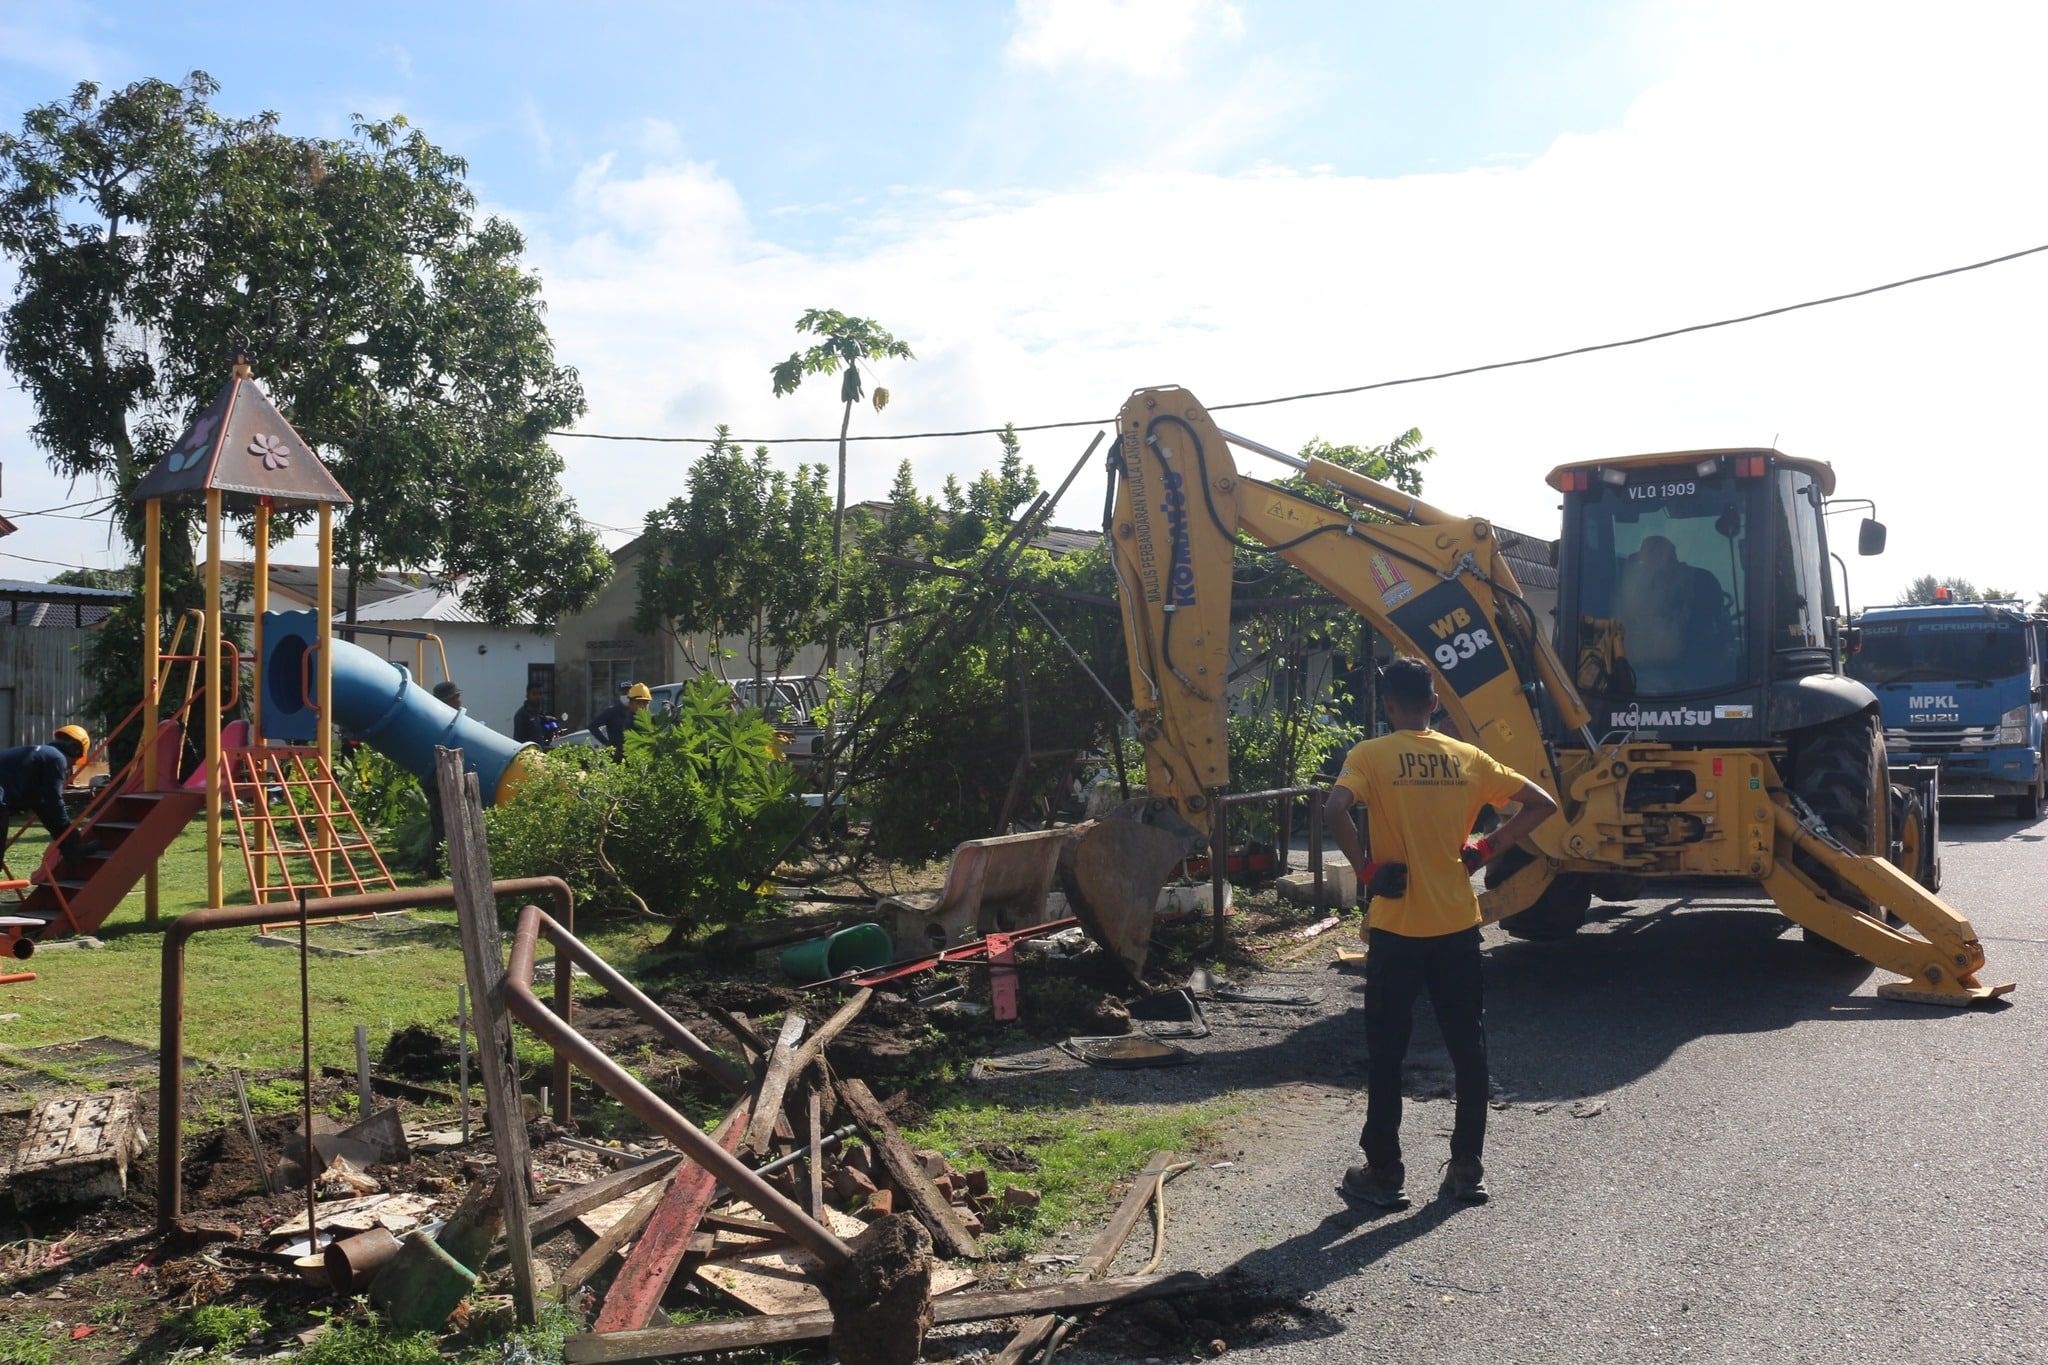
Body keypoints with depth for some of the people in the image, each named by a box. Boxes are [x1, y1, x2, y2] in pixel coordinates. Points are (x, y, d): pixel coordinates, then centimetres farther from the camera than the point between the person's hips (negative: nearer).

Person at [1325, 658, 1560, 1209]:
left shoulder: (1371, 756, -8)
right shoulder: (1468, 758, 4)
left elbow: (1335, 811, -25)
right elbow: (1541, 804, 5)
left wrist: (1364, 867, -12)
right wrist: (1485, 849, 6)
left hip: (1396, 927, -3)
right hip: (1458, 925, 3)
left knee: (1386, 1052, 7)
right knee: (1468, 1047, 13)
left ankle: (1385, 1173, 13)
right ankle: (1467, 1168, 20)